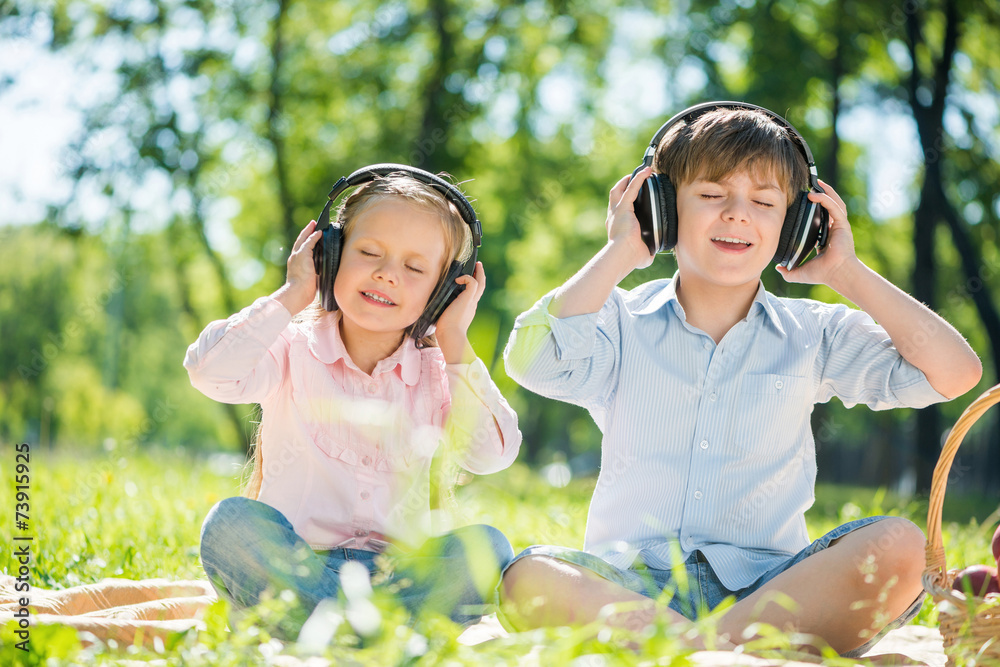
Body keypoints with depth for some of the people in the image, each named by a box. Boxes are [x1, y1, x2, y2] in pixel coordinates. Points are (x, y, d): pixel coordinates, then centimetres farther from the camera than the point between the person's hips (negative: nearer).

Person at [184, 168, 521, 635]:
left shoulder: (438, 373, 10)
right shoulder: (294, 351, 3)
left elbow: (491, 453, -7)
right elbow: (211, 371, -18)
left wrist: (455, 343, -4)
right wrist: (292, 295, -8)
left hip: (395, 572, 2)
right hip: (288, 565, -2)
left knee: (486, 546, -24)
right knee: (230, 523, -31)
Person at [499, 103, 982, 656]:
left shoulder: (814, 335, 12)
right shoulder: (623, 323, 8)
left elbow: (955, 373, 1)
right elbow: (532, 362, -14)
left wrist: (846, 273, 3)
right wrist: (619, 254, -4)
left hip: (766, 588, 1)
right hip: (631, 584, -1)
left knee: (898, 547, -28)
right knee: (530, 578, -34)